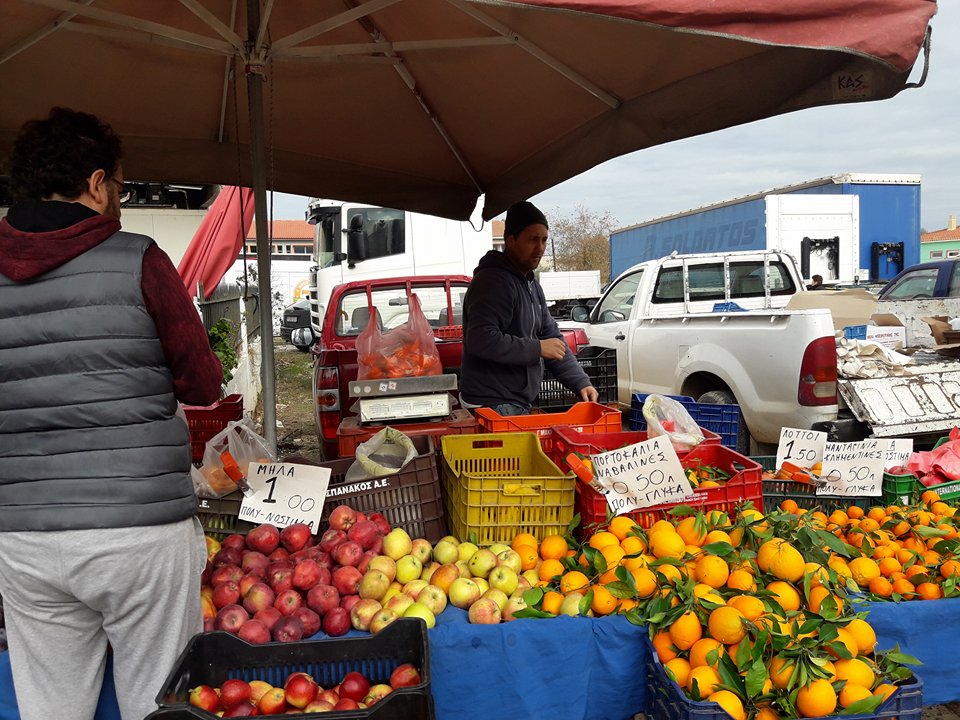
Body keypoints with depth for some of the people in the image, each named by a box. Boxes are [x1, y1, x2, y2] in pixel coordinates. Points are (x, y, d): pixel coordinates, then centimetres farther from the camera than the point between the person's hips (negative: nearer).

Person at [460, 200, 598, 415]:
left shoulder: (532, 286, 17)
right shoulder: (492, 281, -15)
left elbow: (552, 338, 18)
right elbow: (481, 340, -27)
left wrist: (580, 382, 7)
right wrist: (537, 348, -19)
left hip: (519, 404, 9)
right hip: (494, 406, -9)